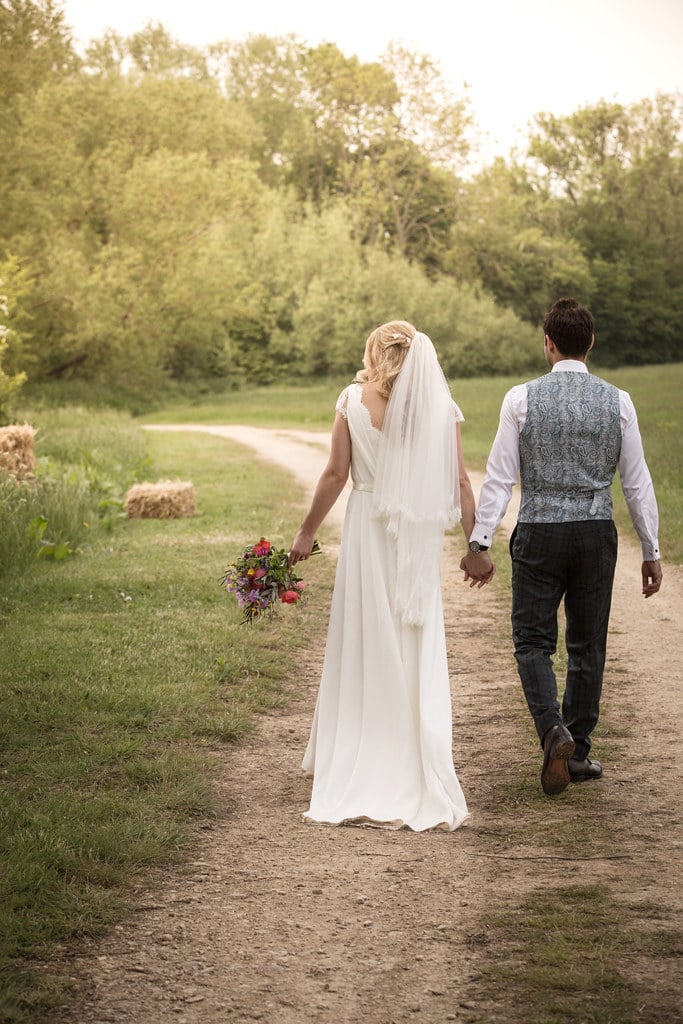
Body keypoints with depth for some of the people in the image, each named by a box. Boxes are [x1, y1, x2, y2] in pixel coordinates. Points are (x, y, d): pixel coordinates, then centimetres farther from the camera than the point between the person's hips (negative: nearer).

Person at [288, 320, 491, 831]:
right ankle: (420, 781, 8)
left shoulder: (354, 399, -4)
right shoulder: (441, 405, 0)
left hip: (368, 528, -1)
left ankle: (357, 775, 15)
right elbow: (459, 481, -1)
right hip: (421, 538, 1)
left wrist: (307, 531, 6)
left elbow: (336, 474, -4)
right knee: (420, 655, 7)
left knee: (363, 649, 9)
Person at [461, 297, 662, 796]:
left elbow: (500, 477, -7)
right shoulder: (618, 402, 0)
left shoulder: (522, 398, -5)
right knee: (588, 645, 13)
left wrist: (480, 542, -3)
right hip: (597, 534, 2)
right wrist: (652, 552, 9)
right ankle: (578, 753, 18)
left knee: (534, 641, 7)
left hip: (539, 534, -2)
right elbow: (637, 482, 2)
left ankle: (554, 729, -16)